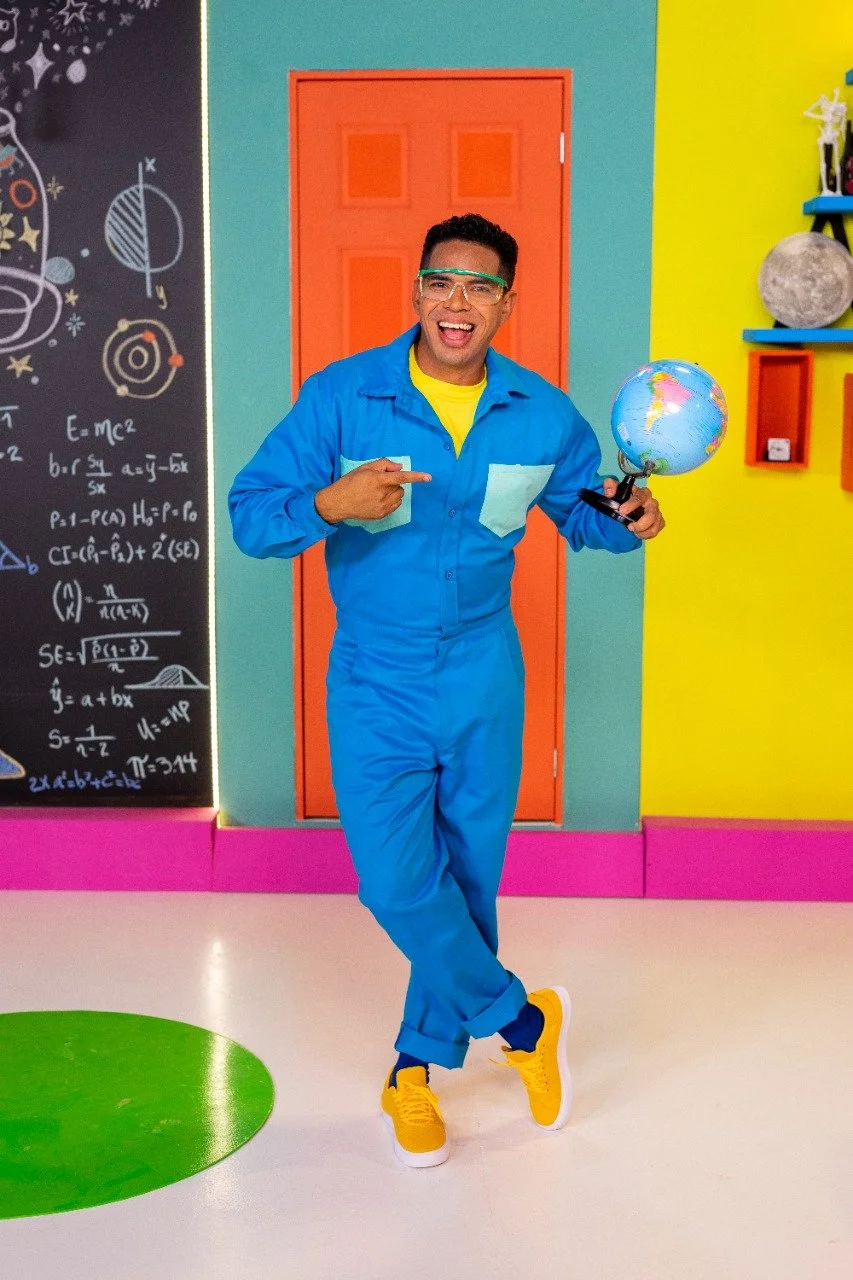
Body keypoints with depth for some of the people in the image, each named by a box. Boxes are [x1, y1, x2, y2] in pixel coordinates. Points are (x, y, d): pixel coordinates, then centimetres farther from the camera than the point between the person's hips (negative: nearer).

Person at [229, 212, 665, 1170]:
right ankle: (523, 1021, 18)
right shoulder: (342, 396, -10)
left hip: (484, 686, 2)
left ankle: (417, 1068, 31)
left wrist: (628, 520, -7)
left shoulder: (544, 417, -1)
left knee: (467, 882, 9)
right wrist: (330, 504, -30)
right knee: (398, 884, -9)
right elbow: (250, 517, -10)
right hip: (375, 686, -2)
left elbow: (579, 509, 16)